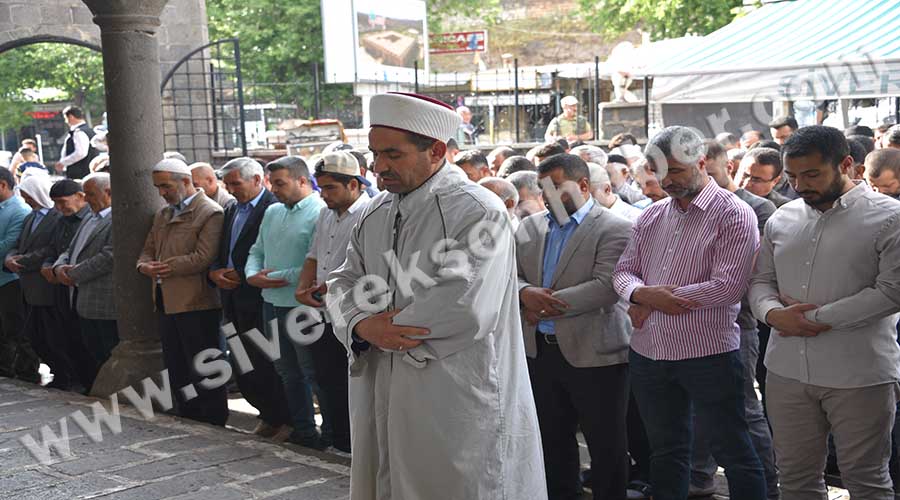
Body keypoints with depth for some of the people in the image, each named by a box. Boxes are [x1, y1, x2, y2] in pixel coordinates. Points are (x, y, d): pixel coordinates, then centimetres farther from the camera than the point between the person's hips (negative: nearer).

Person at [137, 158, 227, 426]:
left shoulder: (210, 213, -9)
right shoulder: (162, 214, 18)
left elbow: (204, 257, -18)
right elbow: (148, 250, 19)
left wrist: (167, 267, -16)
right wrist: (145, 266, -4)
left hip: (196, 303, -8)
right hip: (166, 302, 8)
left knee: (203, 371, -2)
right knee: (176, 370, 15)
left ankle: (213, 423, 7)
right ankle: (186, 421, 25)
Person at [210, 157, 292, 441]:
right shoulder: (231, 210, 17)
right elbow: (219, 252, 19)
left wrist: (241, 276, -15)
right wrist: (215, 272, -2)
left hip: (259, 300, -8)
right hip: (234, 301, 8)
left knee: (266, 365, -5)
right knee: (242, 367, 11)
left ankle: (287, 421, 10)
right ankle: (270, 416, 26)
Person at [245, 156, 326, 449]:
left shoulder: (320, 213, -14)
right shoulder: (272, 212, 13)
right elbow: (257, 251, 18)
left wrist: (278, 277, -15)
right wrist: (252, 275, -3)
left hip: (302, 306, -8)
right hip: (272, 303, 8)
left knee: (314, 373, 0)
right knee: (287, 371, 16)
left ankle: (332, 433, 12)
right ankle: (303, 430, 28)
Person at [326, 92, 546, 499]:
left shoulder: (477, 212, -14)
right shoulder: (376, 213, 10)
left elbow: (467, 308, -24)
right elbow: (343, 282, 10)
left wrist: (380, 329, -12)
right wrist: (363, 325, -14)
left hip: (457, 401, -7)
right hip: (381, 395, 7)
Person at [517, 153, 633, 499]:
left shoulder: (615, 229, -9)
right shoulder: (530, 227, 10)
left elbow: (605, 288, -20)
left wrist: (547, 305, -17)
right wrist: (525, 292, -17)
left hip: (594, 354, -6)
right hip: (540, 351, 6)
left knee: (606, 445, 6)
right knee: (552, 442, 17)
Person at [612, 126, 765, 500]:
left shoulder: (733, 215, -9)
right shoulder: (651, 217, 11)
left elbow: (727, 287, -18)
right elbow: (623, 271, 11)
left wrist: (652, 301, -13)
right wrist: (641, 294, -15)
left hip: (709, 354, -6)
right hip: (648, 353, 6)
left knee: (733, 452, 4)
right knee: (666, 452, 18)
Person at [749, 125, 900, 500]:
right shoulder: (782, 219, 10)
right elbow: (761, 280, 15)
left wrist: (817, 318, -14)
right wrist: (774, 312, -8)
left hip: (860, 376, -5)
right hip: (787, 371, 5)